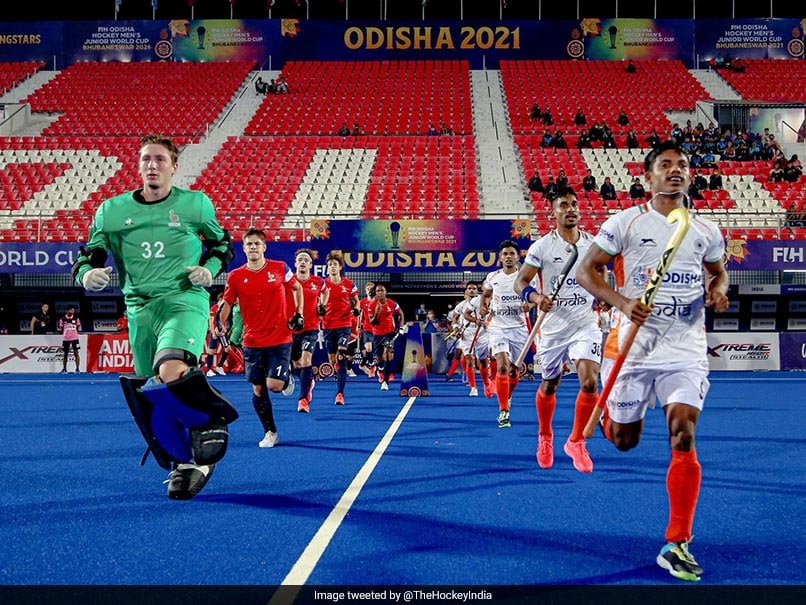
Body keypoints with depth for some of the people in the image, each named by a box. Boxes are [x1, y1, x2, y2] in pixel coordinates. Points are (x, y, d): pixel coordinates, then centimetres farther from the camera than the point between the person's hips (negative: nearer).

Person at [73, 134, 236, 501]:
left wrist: (210, 269, -2)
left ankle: (211, 419, -3)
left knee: (170, 373, -31)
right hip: (140, 309, 4)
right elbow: (88, 255, 11)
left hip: (185, 301, -4)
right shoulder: (112, 210, 7)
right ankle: (184, 463, 24)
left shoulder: (196, 204, 4)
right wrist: (87, 273, -13)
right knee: (153, 399, 6)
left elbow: (222, 243, 18)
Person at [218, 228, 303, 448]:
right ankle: (270, 432, 20)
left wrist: (299, 314, 5)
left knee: (274, 385, -13)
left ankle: (287, 377, 23)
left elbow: (297, 288, 14)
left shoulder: (280, 268, -4)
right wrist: (223, 327, -7)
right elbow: (226, 304, 8)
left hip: (280, 339, -2)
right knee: (258, 389, 5)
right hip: (252, 341, 2)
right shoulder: (235, 276, -2)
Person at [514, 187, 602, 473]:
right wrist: (535, 297, -25)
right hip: (553, 326, -1)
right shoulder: (541, 246, -5)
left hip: (586, 323, 1)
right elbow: (520, 282, -6)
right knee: (549, 385, 12)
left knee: (589, 381, -16)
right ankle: (545, 437, 39)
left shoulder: (593, 243, 4)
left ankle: (576, 441, 3)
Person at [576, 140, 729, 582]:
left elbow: (718, 271, 26)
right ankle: (610, 412, 49)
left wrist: (719, 290, 1)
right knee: (623, 441, 8)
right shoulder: (626, 222, -1)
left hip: (687, 350, 1)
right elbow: (586, 270, -2)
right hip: (636, 343, -1)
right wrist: (621, 302, -19)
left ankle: (677, 544, -7)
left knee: (684, 436, -14)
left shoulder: (705, 230, 9)